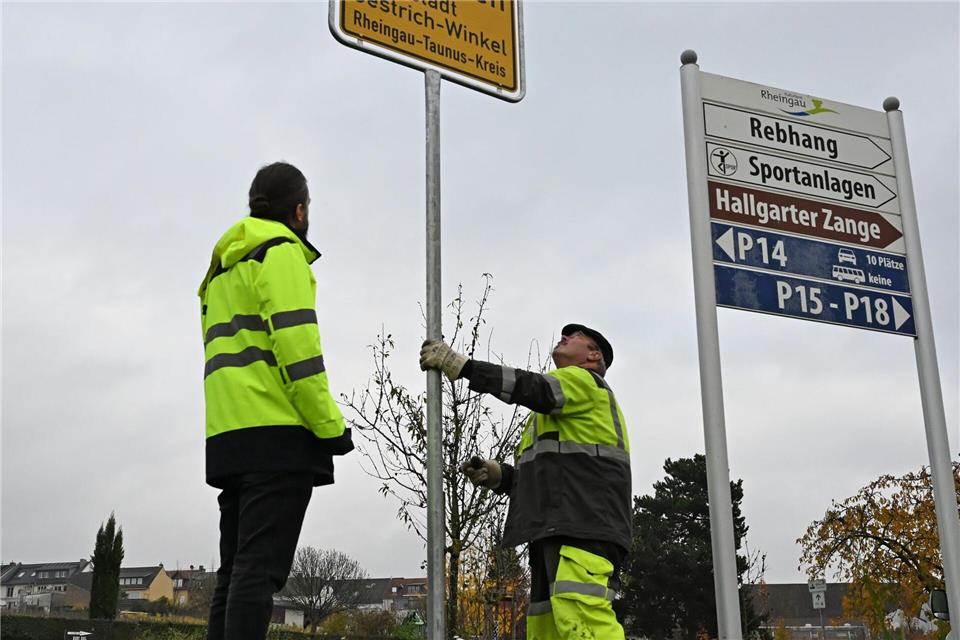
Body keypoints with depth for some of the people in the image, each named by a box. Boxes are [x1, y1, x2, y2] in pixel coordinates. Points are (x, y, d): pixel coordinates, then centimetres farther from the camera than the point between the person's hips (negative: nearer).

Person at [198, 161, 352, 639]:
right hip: (277, 434, -9)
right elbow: (294, 342, -14)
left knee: (236, 572, 9)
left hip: (227, 436, 9)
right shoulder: (281, 253, -1)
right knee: (259, 570, -13)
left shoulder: (224, 267, 26)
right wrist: (330, 426, -12)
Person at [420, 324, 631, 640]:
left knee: (579, 614, -27)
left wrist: (463, 365, -16)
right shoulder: (552, 413, 35)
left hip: (585, 522, -10)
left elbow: (534, 388, -13)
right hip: (555, 530, 10)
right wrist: (498, 475, 14)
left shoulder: (585, 381, 8)